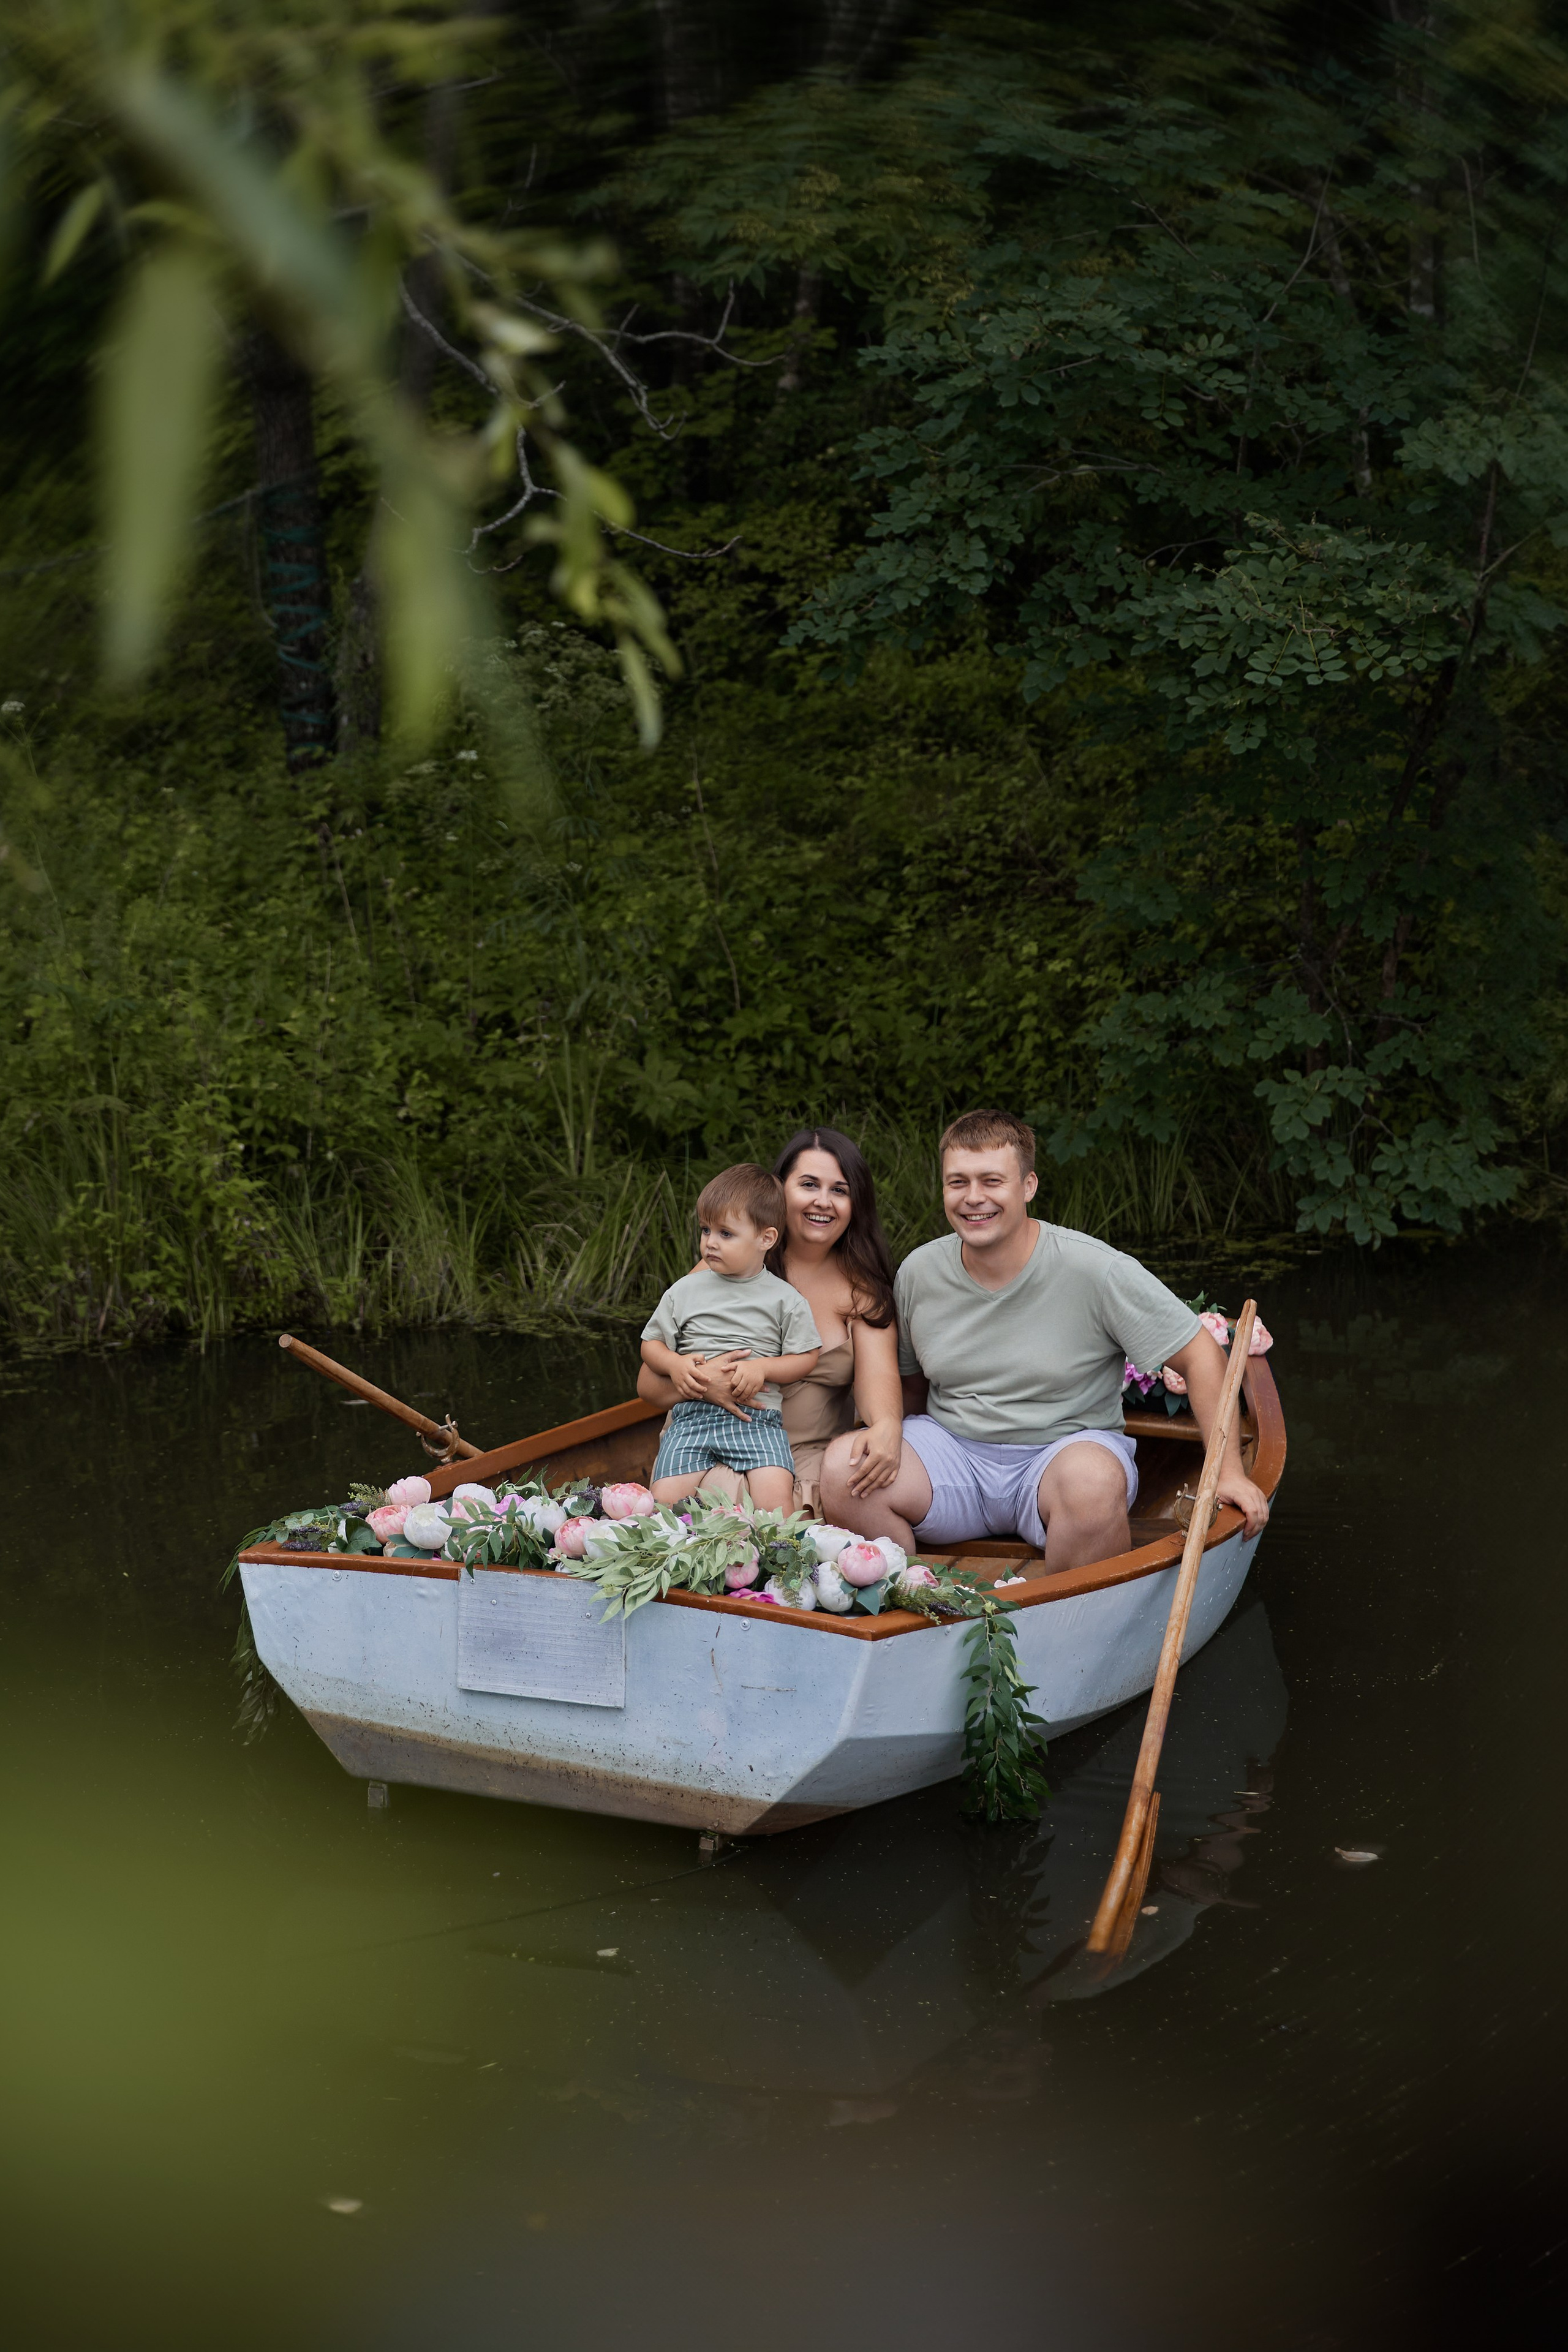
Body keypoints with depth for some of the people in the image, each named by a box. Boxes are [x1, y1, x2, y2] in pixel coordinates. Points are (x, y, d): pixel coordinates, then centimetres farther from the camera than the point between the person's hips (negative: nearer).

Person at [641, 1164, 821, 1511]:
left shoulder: (784, 1300, 7)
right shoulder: (685, 1291, 12)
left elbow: (806, 1357, 7)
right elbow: (651, 1344, 16)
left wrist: (761, 1368, -9)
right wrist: (676, 1365, -5)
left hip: (756, 1419, -2)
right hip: (692, 1415, 2)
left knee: (775, 1496, -27)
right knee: (664, 1500, -19)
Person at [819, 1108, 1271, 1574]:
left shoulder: (1095, 1270, -13)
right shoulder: (918, 1273, 0)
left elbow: (1200, 1355, -7)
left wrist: (1229, 1471, -11)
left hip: (1065, 1448, -3)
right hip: (953, 1450, 3)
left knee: (1094, 1481, -38)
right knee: (842, 1468, -24)